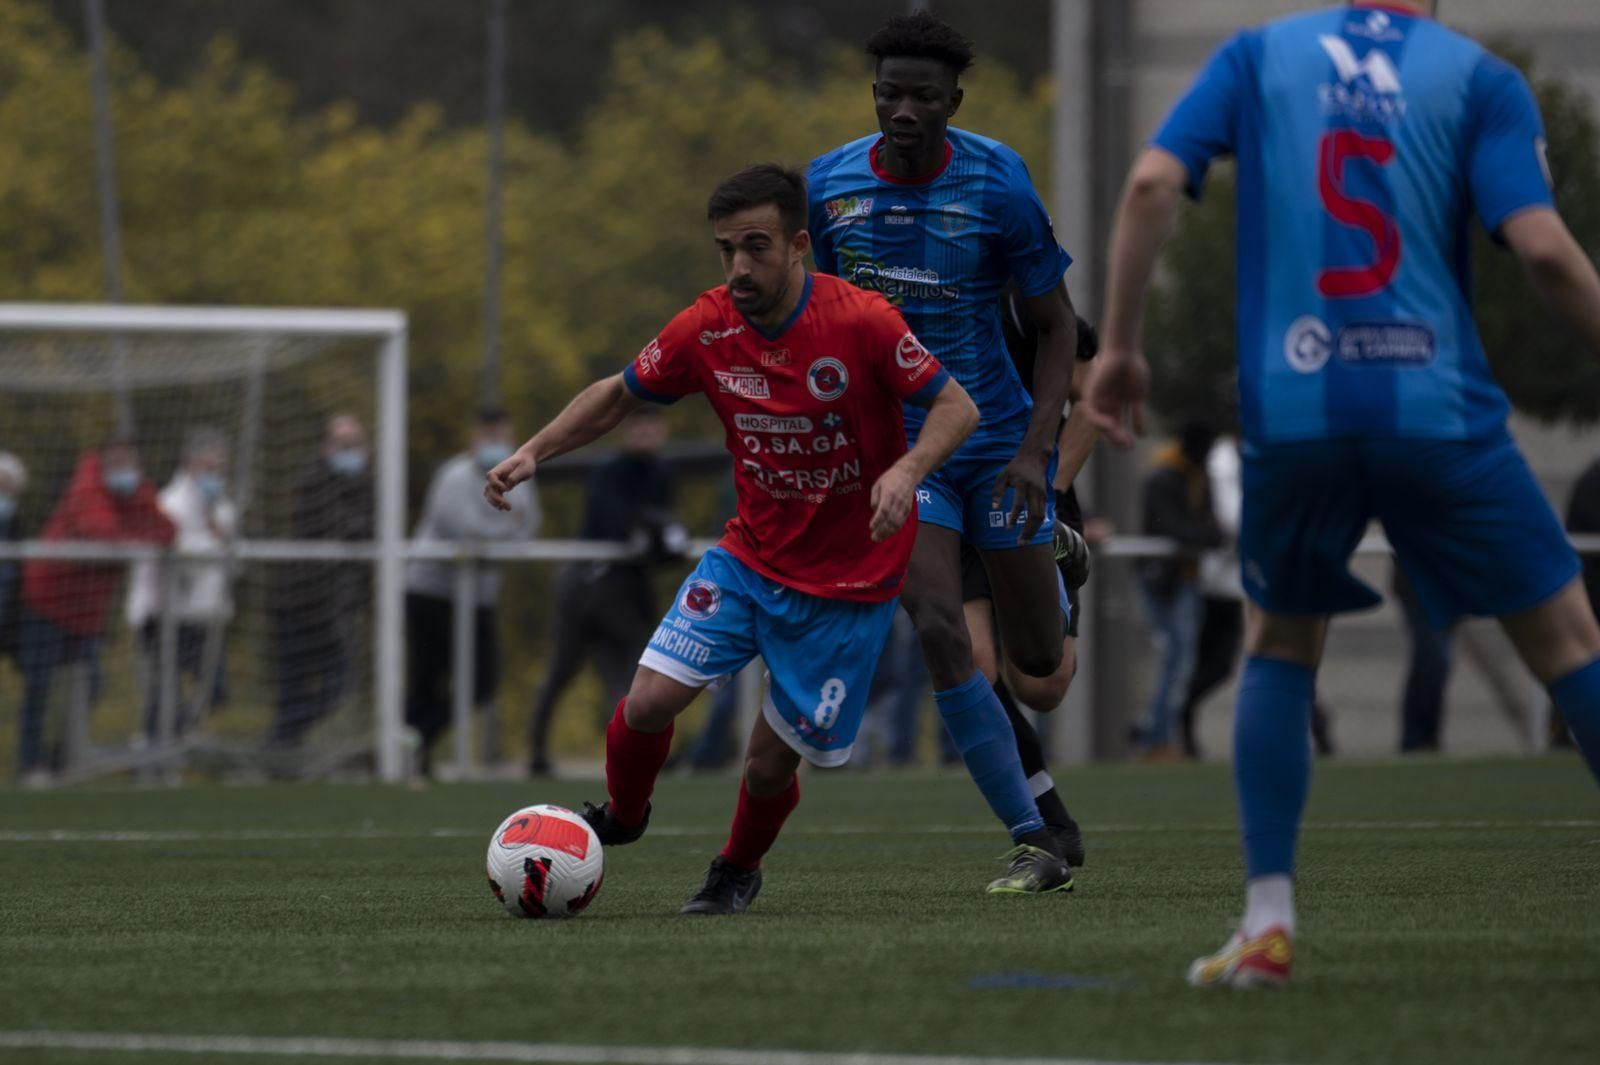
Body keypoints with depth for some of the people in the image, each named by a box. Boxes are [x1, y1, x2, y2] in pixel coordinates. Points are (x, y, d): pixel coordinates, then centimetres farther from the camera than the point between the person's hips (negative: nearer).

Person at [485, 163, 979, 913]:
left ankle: (737, 871, 33)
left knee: (771, 760, -1)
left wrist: (906, 471, -33)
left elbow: (956, 407, -14)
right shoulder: (706, 330, -9)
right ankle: (619, 818, 21)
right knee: (649, 701, -12)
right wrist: (532, 453, -4)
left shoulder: (860, 322, -21)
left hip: (847, 582, -3)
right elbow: (619, 395, 7)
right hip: (749, 556, 3)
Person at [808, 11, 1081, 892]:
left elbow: (1057, 325, -5)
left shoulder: (997, 186, -13)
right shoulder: (830, 185, -5)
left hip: (996, 435, -1)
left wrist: (1037, 448, -15)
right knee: (939, 629, -20)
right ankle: (1035, 846, -14)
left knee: (1038, 663, 5)